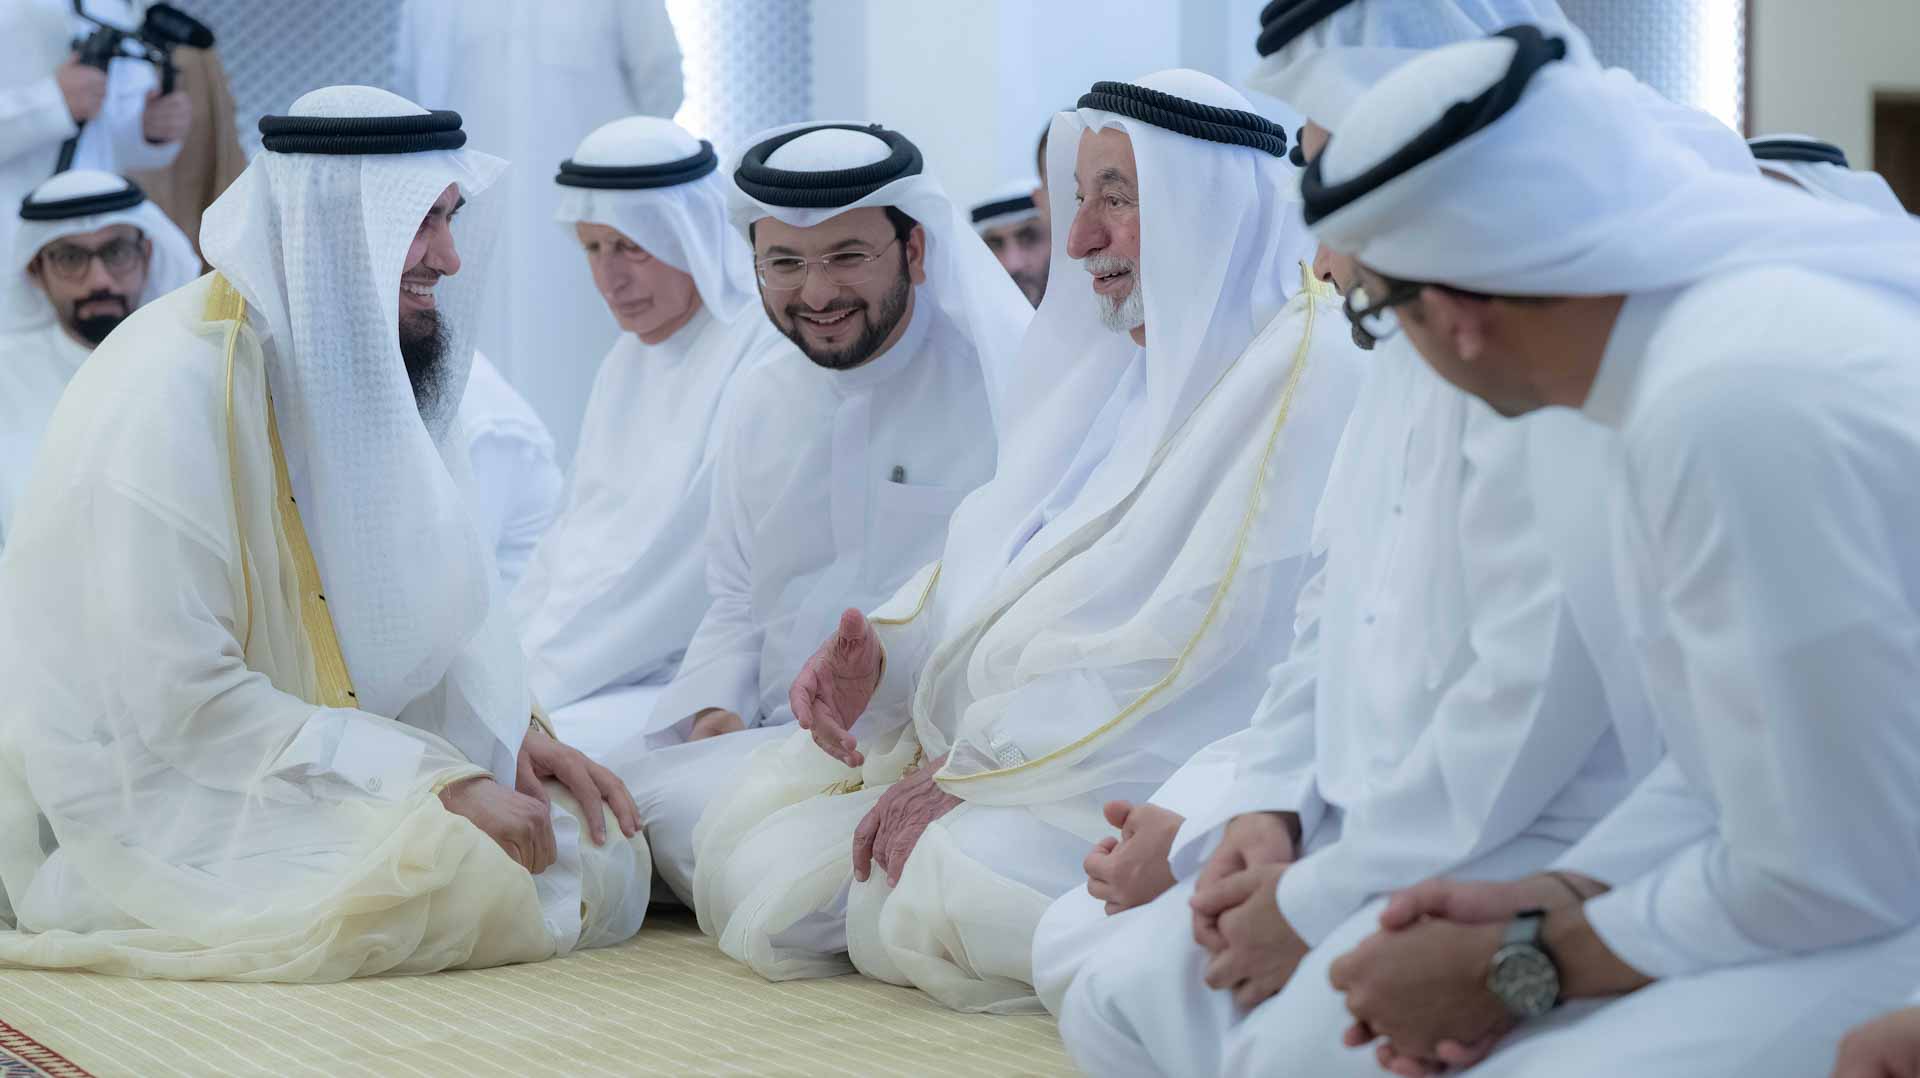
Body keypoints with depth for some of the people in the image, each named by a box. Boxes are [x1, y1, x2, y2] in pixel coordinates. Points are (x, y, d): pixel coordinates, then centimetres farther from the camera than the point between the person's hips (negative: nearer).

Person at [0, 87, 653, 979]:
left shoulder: (362, 366, 5)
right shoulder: (170, 389, -21)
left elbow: (423, 591, 13)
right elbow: (181, 699, -24)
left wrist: (514, 737, -6)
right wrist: (437, 781, -25)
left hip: (318, 766, 9)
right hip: (157, 799, -8)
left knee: (600, 854, -5)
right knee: (457, 871, -29)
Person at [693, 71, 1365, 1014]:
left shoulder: (1304, 368, -15)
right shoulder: (1112, 353, 17)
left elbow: (1200, 640, -21)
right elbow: (997, 544, 18)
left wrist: (974, 775, -20)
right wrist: (881, 649, -4)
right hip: (987, 739, 9)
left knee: (927, 909, -32)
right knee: (750, 858, -5)